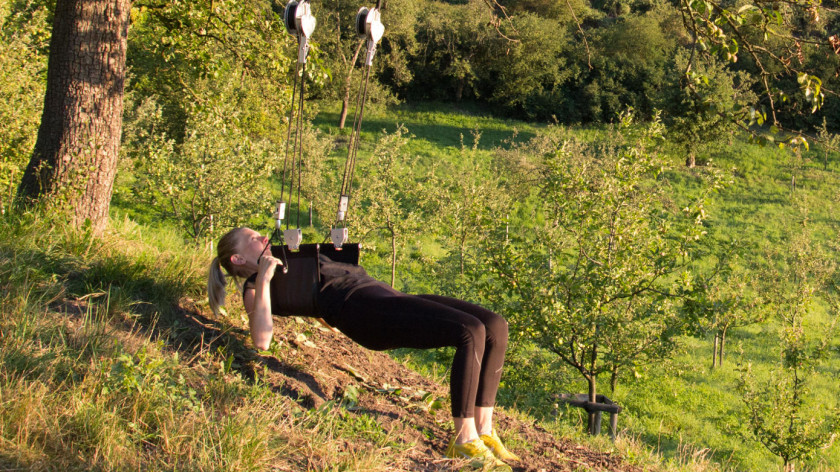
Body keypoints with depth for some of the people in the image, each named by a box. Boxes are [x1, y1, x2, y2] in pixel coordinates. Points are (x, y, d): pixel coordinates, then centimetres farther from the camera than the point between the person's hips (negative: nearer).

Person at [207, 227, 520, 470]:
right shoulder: (254, 287, 9)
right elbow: (262, 340, -12)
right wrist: (263, 280, -11)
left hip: (385, 296, 9)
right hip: (367, 311, -9)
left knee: (495, 327, -10)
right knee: (471, 332, -27)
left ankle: (484, 430, -4)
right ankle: (464, 440, -18)